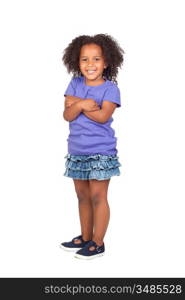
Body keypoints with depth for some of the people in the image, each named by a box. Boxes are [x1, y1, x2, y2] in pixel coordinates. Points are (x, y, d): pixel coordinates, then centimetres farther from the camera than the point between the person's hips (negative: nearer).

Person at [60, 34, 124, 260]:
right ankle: (85, 238, 30)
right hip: (77, 151, 5)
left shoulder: (110, 88, -6)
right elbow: (67, 115, -4)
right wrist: (83, 104, -22)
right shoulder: (75, 84, 5)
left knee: (98, 197, 1)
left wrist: (76, 104, -12)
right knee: (83, 196, 15)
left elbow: (103, 116, -20)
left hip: (101, 152, -5)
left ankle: (98, 243, 14)